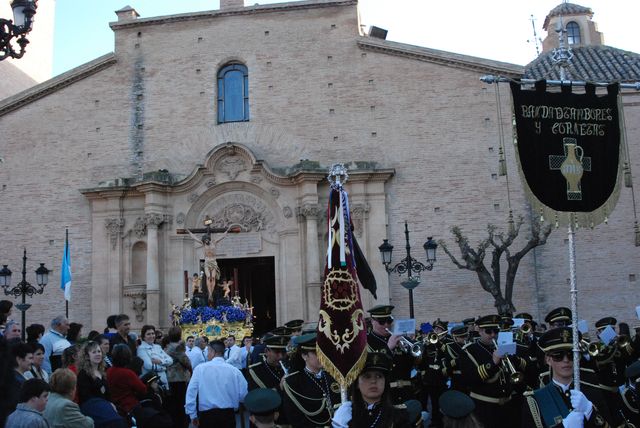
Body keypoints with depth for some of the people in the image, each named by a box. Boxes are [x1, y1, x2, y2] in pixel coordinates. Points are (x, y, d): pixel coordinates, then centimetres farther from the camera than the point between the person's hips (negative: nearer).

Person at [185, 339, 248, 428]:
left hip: (207, 414, -1)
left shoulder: (200, 368, -3)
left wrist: (193, 415, -1)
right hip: (228, 414, 1)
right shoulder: (234, 370, -1)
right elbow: (244, 395, 1)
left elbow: (191, 392, -7)